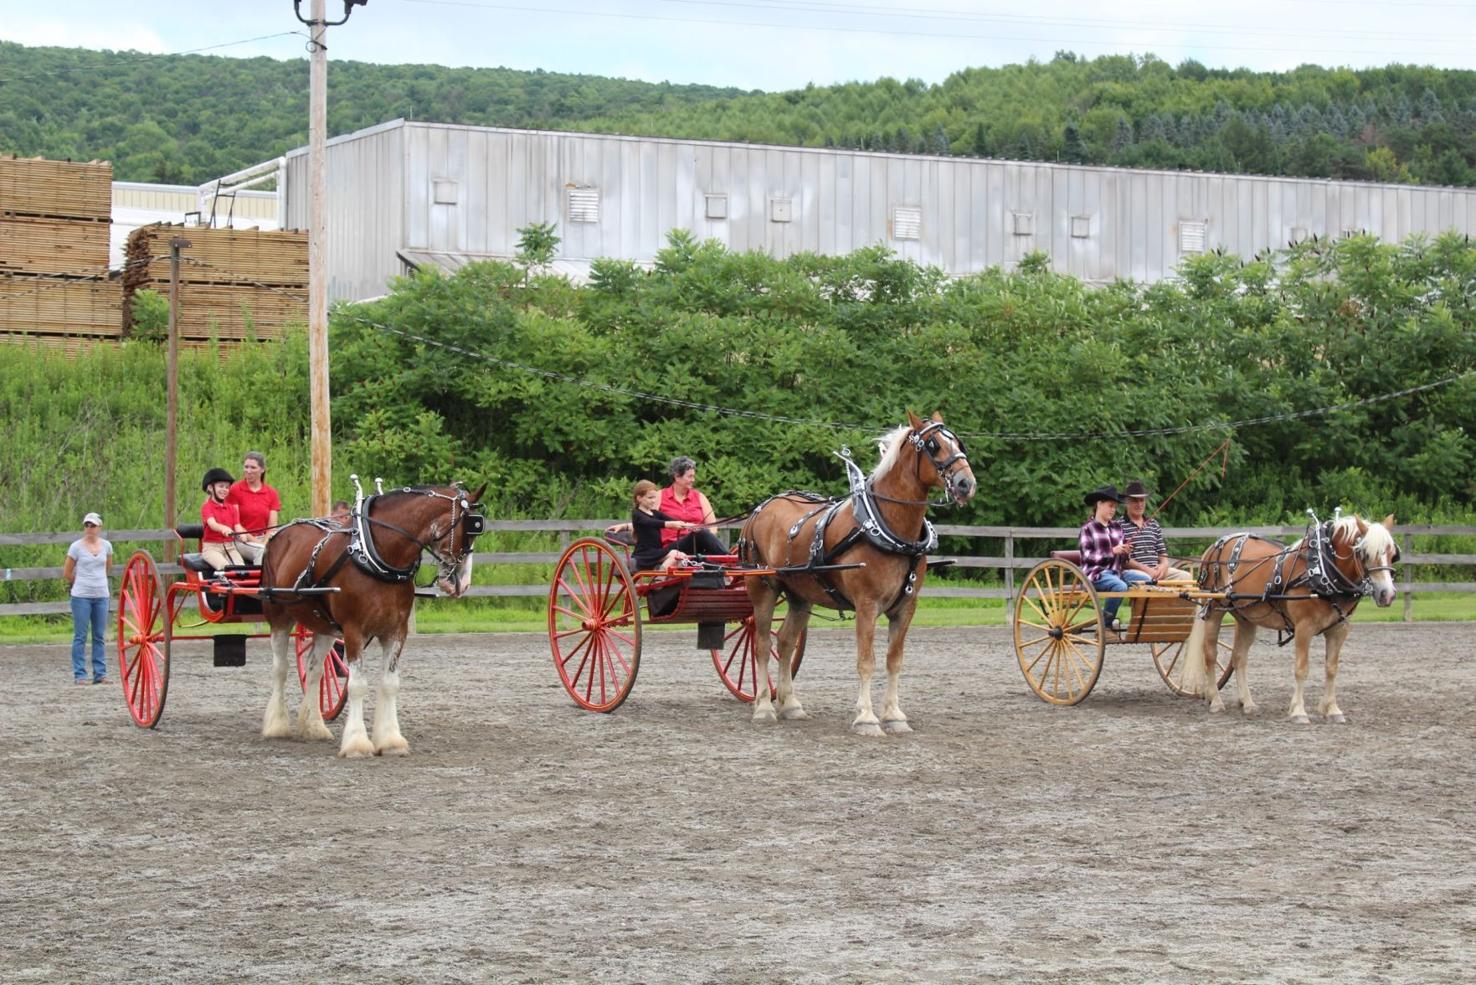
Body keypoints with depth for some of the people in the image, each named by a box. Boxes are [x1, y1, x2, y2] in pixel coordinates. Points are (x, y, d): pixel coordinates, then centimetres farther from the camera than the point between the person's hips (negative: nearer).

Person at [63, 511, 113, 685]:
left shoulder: (106, 546, 5)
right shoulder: (76, 547, -5)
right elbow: (67, 573, 3)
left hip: (101, 596, 3)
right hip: (81, 597, -3)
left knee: (99, 636, 7)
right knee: (80, 637, -1)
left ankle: (100, 673, 12)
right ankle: (80, 675, 2)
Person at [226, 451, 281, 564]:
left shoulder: (271, 493, 10)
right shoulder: (235, 490, 0)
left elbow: (272, 526, 4)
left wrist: (264, 543, -15)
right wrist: (254, 541, -14)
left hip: (264, 539, 3)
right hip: (242, 541, -3)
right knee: (260, 551, -35)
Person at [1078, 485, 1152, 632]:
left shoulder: (1116, 528, 18)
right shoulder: (1088, 528, 1)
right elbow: (1087, 556, -10)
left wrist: (1125, 552, -3)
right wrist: (1112, 551, -17)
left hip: (1116, 571, 6)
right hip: (1096, 573, -6)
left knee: (1146, 579, -18)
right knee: (1120, 586, -35)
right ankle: (1106, 623, -17)